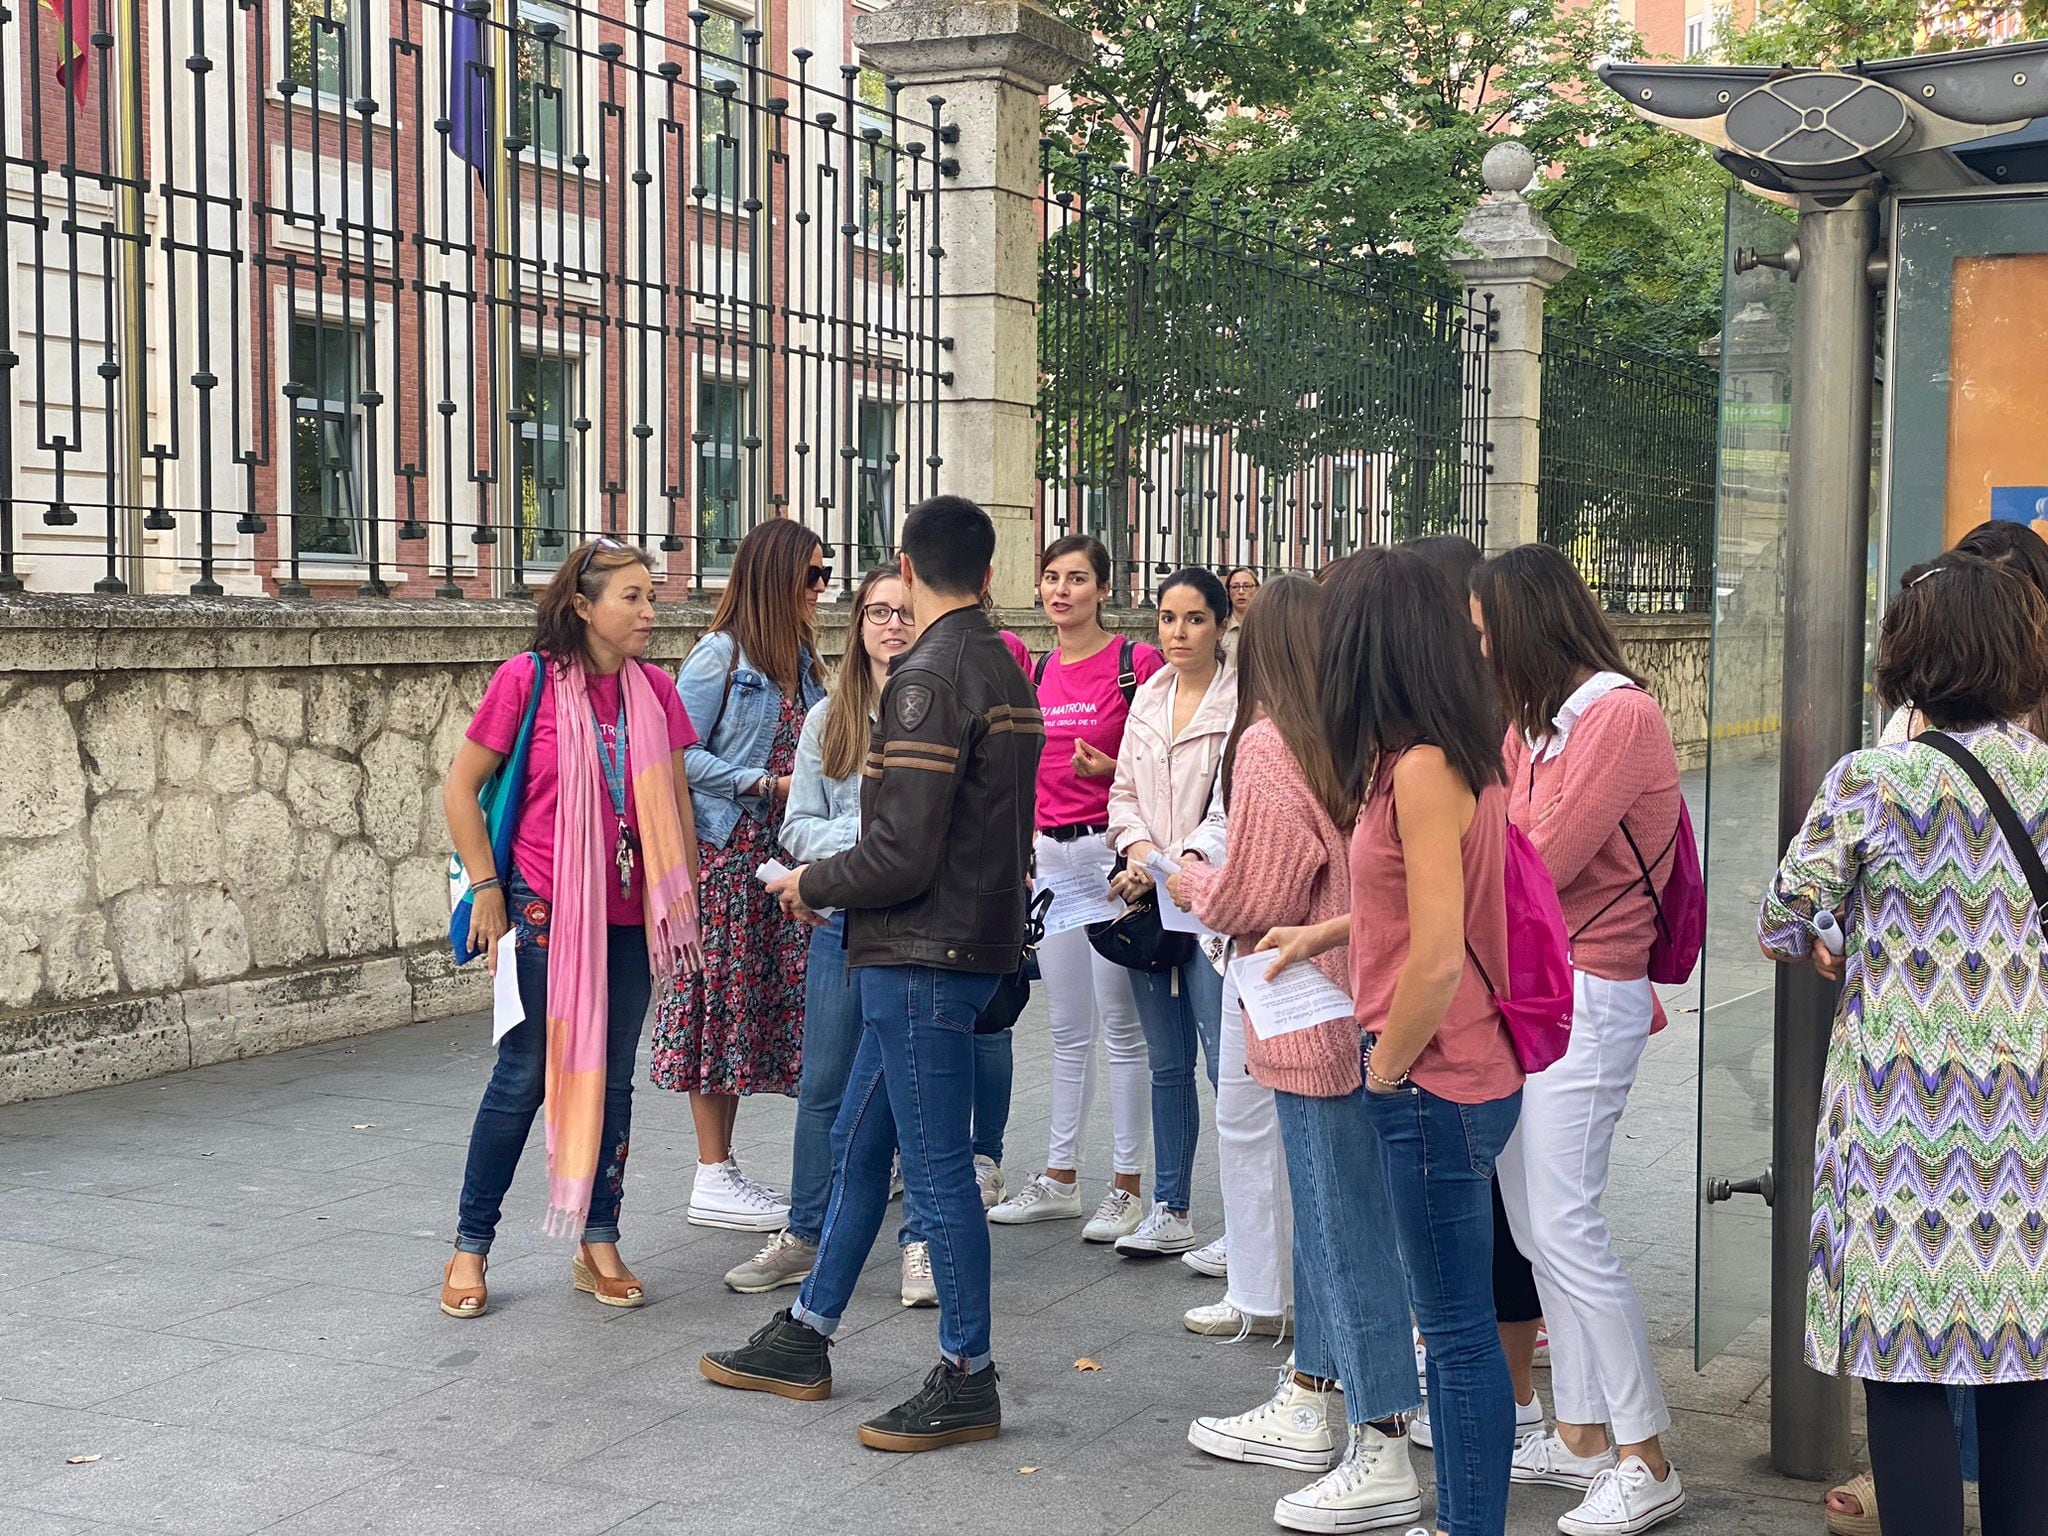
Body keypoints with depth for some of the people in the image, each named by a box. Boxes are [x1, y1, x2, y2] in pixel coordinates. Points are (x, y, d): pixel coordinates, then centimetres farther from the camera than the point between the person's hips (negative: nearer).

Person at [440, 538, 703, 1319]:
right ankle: (470, 1245, 16)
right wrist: (487, 890, -6)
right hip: (544, 911, -4)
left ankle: (599, 1246, 22)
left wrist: (686, 904, 10)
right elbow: (460, 788, -4)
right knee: (525, 1076, 2)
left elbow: (676, 806, 11)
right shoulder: (526, 680, -9)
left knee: (611, 1079, 10)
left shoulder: (655, 691, 4)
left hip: (628, 917, 4)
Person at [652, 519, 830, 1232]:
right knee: (720, 1000, -3)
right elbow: (680, 755, -15)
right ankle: (712, 1182, 4)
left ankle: (725, 1171, 16)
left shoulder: (798, 658, 13)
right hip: (721, 852, -8)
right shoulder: (719, 654, -10)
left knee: (759, 1004, 8)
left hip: (774, 853, 8)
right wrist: (766, 786, -15)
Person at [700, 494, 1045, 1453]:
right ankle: (804, 1338, 28)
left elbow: (903, 855, -23)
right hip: (977, 934, 10)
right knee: (858, 1142, 17)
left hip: (923, 954, -10)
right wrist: (835, 882, 18)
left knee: (937, 1169, -1)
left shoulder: (929, 677, -18)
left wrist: (811, 885, -5)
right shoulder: (1006, 672, 11)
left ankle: (967, 1380, 10)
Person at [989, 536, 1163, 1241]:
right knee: (1067, 1028, 13)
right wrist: (1021, 855, 13)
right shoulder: (1035, 674, 12)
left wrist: (1111, 768, -19)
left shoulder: (1138, 663, -6)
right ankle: (1060, 1179, 21)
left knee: (1120, 1024, -2)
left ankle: (1127, 1185, 6)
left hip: (1112, 847, -6)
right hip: (1051, 853, 6)